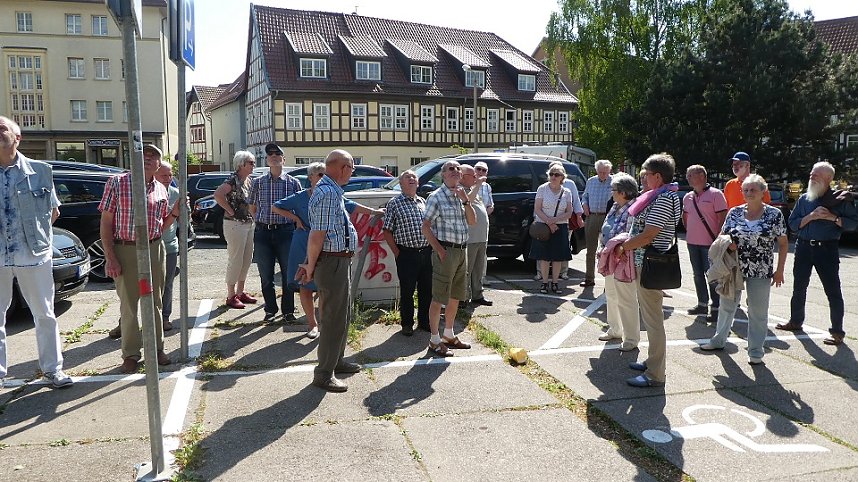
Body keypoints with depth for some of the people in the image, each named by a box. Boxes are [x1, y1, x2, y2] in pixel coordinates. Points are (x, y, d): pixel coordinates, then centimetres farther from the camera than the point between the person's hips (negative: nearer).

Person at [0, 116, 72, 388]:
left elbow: (53, 211, 10)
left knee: (44, 314, 9)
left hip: (33, 253, -1)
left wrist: (35, 231, 2)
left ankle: (52, 368, 21)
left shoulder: (39, 170, 0)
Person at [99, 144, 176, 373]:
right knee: (128, 305, 5)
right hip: (125, 251, -3)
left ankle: (157, 348, 24)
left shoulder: (161, 190, 8)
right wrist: (110, 256, -12)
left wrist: (175, 212, -3)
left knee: (155, 302, 11)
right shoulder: (117, 183, -4)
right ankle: (130, 354, 17)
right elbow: (106, 222, -5)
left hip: (154, 250, 3)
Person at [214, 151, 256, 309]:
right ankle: (231, 296, 8)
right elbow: (218, 195, -30)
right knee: (235, 260, -2)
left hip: (248, 224, 9)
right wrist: (230, 211, -22)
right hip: (235, 224, -9)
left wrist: (251, 216, 10)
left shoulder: (248, 180, 11)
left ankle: (240, 292, 26)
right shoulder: (233, 180, -14)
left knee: (247, 259, 14)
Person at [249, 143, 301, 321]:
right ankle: (270, 309, 22)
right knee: (266, 275, 8)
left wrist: (297, 224, 1)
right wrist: (261, 222, 8)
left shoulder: (293, 182, 3)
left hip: (285, 231, -1)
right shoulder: (258, 182, 7)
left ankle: (288, 310, 17)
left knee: (288, 273, 4)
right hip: (263, 233, 2)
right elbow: (252, 208, 16)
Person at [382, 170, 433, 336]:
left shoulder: (423, 202, 13)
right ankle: (407, 324, 18)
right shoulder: (394, 203, -2)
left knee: (427, 289, 10)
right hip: (407, 254, -4)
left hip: (426, 252, 5)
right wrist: (397, 253, -7)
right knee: (407, 291, 4)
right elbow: (387, 231, -3)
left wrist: (431, 248, 10)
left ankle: (424, 321, 26)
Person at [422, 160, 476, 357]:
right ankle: (435, 340, 6)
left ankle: (449, 335, 30)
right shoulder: (436, 197, -9)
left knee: (456, 296, 16)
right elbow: (425, 226, -11)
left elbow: (472, 221, 8)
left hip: (462, 250, 8)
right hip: (446, 251, -8)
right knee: (439, 298, -2)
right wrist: (438, 249, -16)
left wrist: (465, 200, -5)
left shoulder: (461, 195, 13)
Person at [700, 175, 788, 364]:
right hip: (734, 269, 3)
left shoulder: (774, 214, -5)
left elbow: (783, 244, -1)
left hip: (761, 272, -3)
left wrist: (779, 270, -5)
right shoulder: (734, 213, 2)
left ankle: (755, 351, 15)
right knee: (727, 305, 14)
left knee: (758, 311, 4)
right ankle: (719, 340, 31)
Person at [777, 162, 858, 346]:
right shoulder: (804, 199, 9)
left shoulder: (839, 199, -1)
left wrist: (834, 218, -17)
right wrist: (811, 216, -11)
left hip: (827, 249, -4)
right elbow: (793, 224, 3)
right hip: (804, 247, 4)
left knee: (833, 291, -2)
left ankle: (837, 332, 6)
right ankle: (795, 321, 30)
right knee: (799, 288, 14)